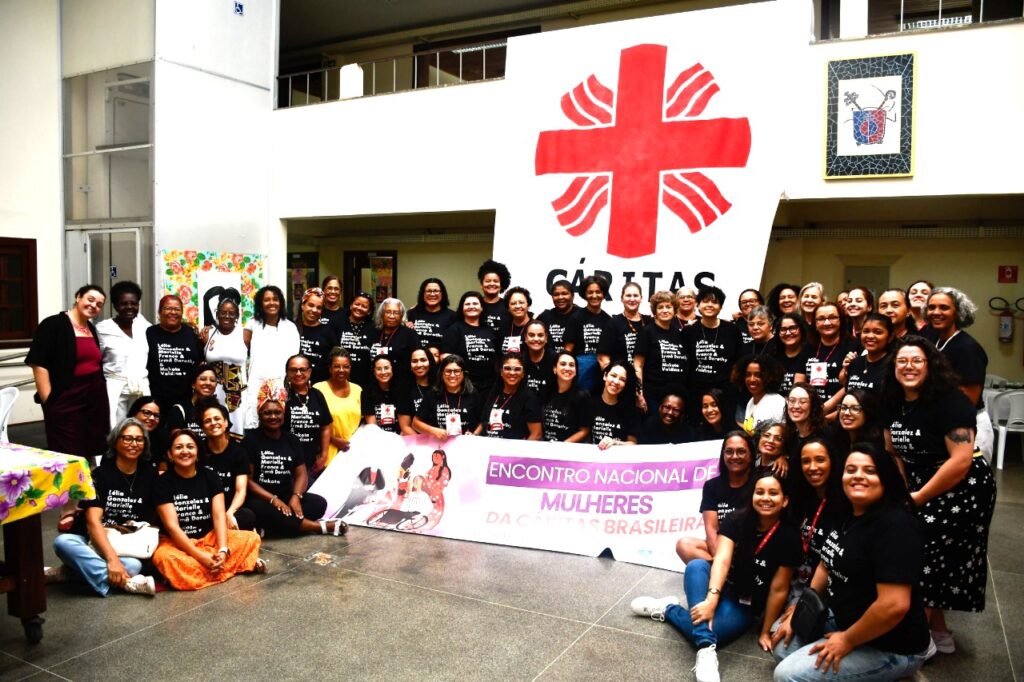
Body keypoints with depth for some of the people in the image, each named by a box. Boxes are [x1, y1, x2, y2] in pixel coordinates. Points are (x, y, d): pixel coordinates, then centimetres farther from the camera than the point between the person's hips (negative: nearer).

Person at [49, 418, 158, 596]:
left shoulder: (149, 474, 4)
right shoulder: (100, 474, -6)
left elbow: (152, 517, 10)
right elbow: (93, 520, -17)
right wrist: (112, 559, -30)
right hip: (92, 541, -1)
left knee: (134, 565, -33)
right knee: (62, 542, -34)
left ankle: (70, 570, -16)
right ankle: (125, 583, -36)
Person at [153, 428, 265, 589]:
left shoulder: (210, 477, 0)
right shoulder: (163, 483, -9)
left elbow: (219, 516, -9)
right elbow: (172, 526, -16)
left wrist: (222, 551, -26)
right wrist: (201, 557, -26)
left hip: (210, 537, 3)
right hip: (177, 542, -3)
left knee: (251, 538, -15)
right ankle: (237, 564, -31)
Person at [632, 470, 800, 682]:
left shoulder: (789, 538, -15)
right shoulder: (735, 521, -11)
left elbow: (778, 589, -11)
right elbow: (722, 560, -24)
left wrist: (765, 632, -6)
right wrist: (711, 598, -40)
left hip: (744, 605, -3)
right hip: (719, 587, 3)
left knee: (703, 627, -34)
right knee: (696, 565, -34)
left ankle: (667, 609, -5)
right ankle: (706, 651, -37)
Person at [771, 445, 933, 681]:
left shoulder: (895, 526, -26)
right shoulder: (848, 516, 4)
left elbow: (894, 605, -32)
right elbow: (828, 565, 15)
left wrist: (847, 640, -20)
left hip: (888, 647, -9)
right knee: (782, 643, 15)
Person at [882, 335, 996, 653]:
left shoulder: (949, 401, -20)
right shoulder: (894, 403, 2)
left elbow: (961, 461, -24)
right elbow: (893, 452, 13)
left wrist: (918, 498, -17)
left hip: (963, 487, -7)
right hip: (920, 484, 7)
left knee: (925, 556, -5)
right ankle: (938, 629, 28)